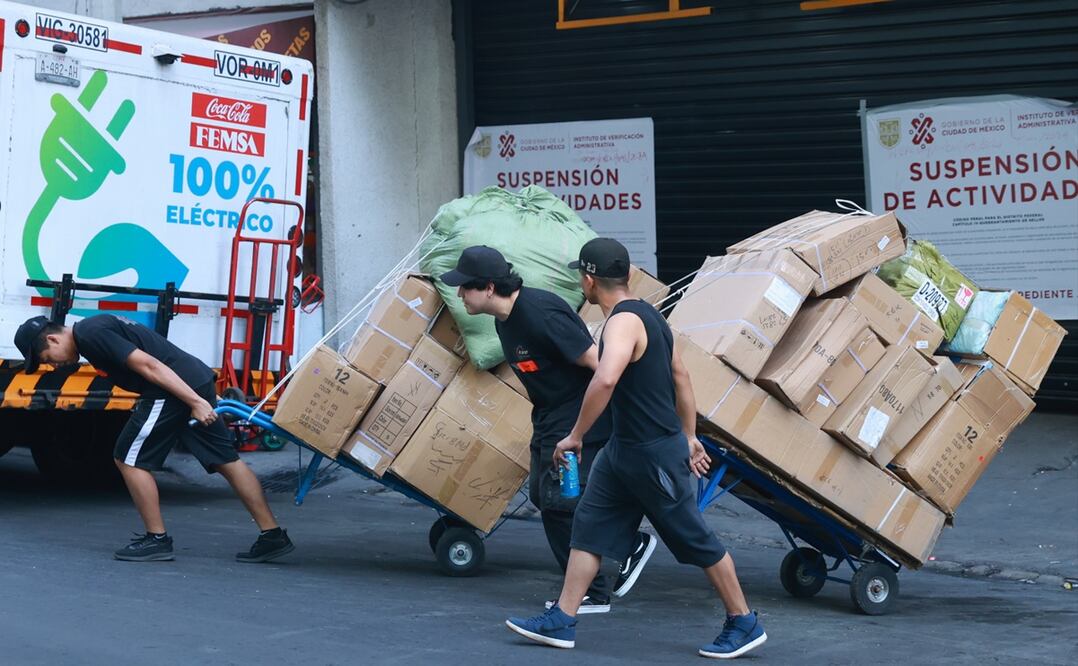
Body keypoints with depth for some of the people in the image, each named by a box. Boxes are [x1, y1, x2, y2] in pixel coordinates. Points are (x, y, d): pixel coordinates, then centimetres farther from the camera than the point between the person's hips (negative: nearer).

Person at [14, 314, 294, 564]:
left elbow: (148, 364, -18)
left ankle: (157, 539, 7)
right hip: (195, 380, 10)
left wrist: (195, 402, -20)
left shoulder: (89, 335, -10)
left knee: (129, 459, 1)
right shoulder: (95, 328, 21)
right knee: (226, 461, 12)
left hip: (176, 387, -10)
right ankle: (272, 535, 14)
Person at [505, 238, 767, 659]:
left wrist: (575, 436, -30)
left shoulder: (623, 322, -21)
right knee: (589, 528, 10)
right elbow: (681, 377, 18)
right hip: (625, 449, 10)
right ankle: (560, 623, 13)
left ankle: (743, 624, 14)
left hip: (654, 454, -10)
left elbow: (605, 379, -39)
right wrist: (689, 437, 24)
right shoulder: (645, 315, 11)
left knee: (695, 540, 2)